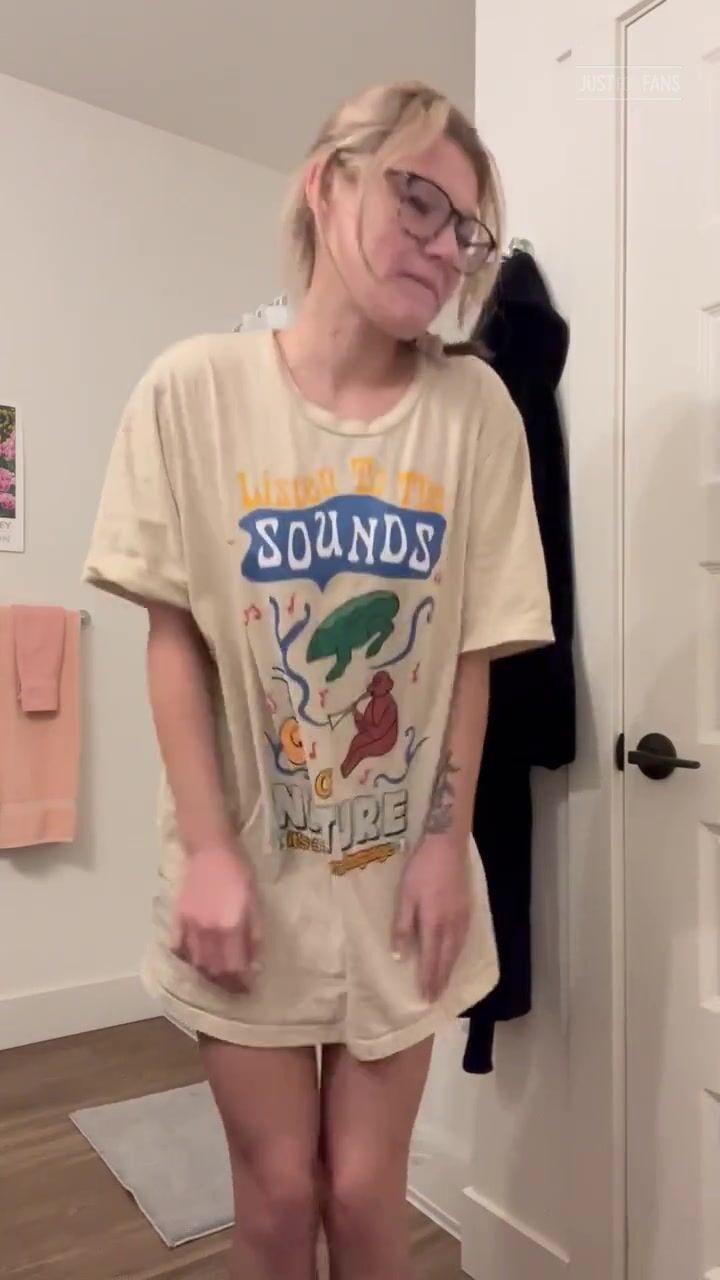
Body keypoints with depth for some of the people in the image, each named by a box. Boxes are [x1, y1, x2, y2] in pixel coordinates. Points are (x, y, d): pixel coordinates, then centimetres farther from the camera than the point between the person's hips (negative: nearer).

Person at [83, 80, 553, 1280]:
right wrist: (208, 852, -11)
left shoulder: (475, 410, -6)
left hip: (401, 868, 1)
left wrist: (448, 842, -5)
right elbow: (175, 638, -7)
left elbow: (471, 654, -2)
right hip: (251, 867, 0)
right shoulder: (196, 390, -9)